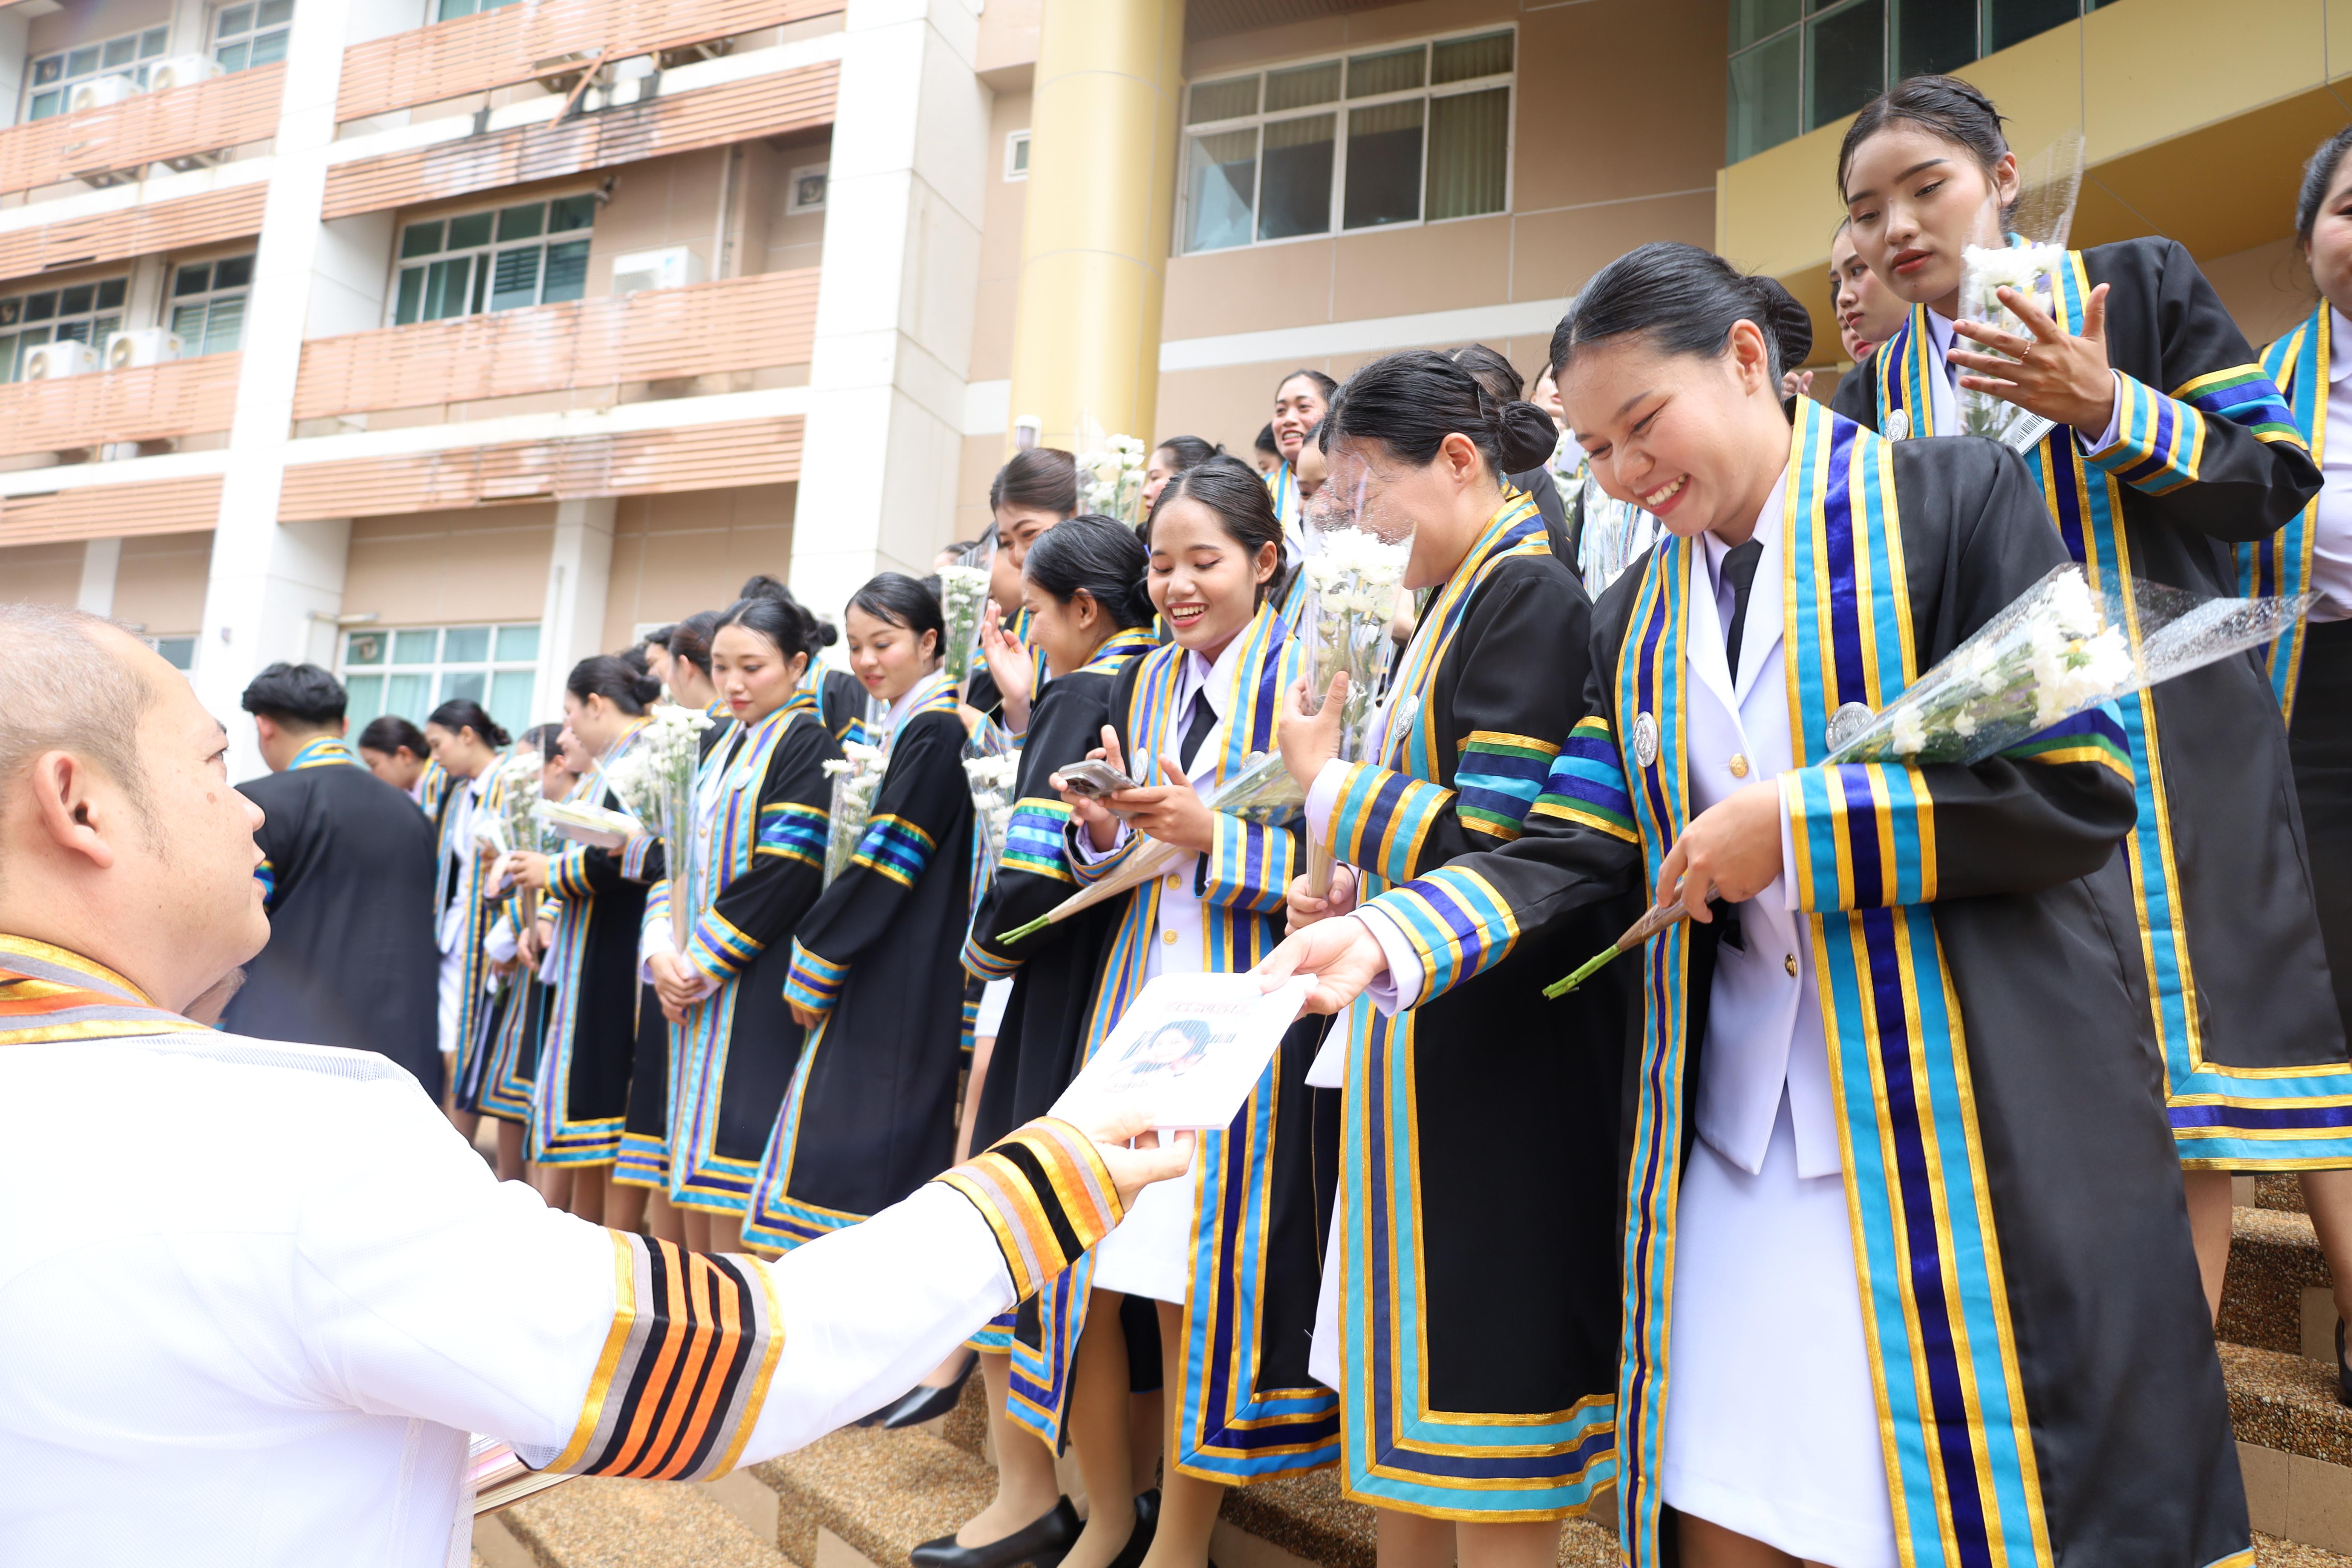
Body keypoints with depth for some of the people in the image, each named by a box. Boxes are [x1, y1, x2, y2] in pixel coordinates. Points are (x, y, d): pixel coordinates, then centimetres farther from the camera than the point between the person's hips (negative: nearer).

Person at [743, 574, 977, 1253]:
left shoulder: (934, 732, -13)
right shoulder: (906, 727, 16)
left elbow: (884, 864, -16)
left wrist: (812, 966, -9)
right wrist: (818, 957, 14)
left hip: (902, 983, -9)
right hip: (877, 976, 9)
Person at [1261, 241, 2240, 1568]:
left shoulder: (1956, 499, -3)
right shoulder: (1638, 619, 12)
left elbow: (2084, 783, -10)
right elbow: (1574, 851, 2)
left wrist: (1794, 826, -14)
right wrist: (1385, 935, -13)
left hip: (1971, 1110, -4)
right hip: (1737, 1132, 4)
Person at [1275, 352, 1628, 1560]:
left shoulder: (1532, 594, -13)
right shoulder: (1451, 606, 16)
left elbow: (1497, 838, -22)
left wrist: (1326, 784, -9)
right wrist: (1356, 893, 6)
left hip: (1497, 1046, -10)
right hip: (1424, 1032, 10)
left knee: (1480, 1381, 2)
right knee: (1402, 1381, 17)